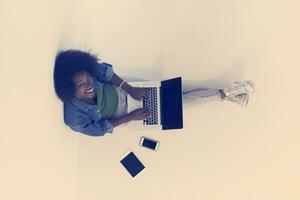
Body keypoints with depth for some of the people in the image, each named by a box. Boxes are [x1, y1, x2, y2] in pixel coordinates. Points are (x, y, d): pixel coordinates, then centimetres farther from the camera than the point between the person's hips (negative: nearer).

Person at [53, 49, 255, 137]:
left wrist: (130, 89, -16)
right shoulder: (74, 119, -32)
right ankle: (226, 94, 12)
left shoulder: (85, 72, -27)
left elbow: (105, 70, -9)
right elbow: (98, 129, -17)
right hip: (124, 113, -3)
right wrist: (130, 117, -17)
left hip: (120, 89, 3)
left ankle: (227, 93, 13)